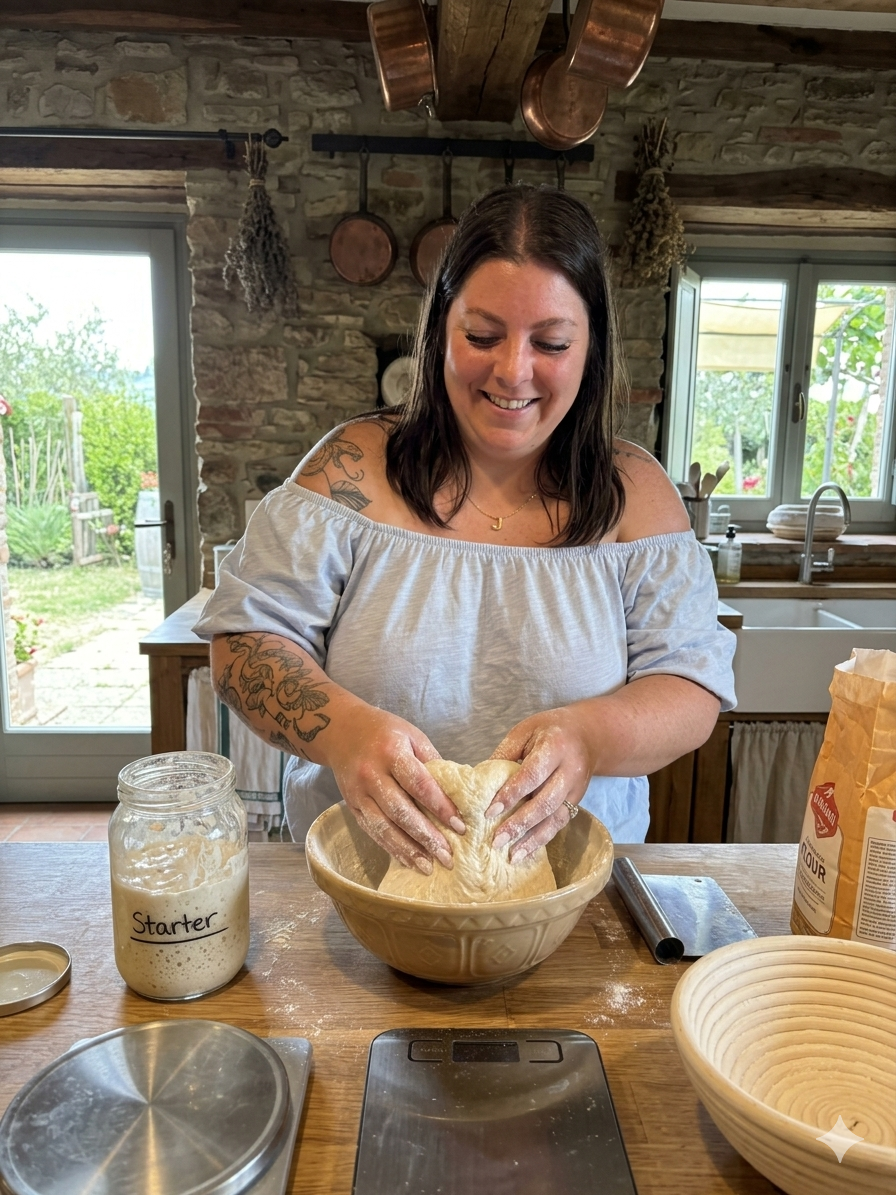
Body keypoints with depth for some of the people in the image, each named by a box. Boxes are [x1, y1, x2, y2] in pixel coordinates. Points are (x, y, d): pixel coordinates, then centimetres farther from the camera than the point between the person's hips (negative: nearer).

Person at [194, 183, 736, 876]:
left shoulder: (634, 491, -1)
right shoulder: (356, 467, -4)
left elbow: (695, 686, -4)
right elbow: (246, 635, -5)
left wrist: (589, 735, -26)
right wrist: (342, 728, -26)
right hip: (359, 866, -1)